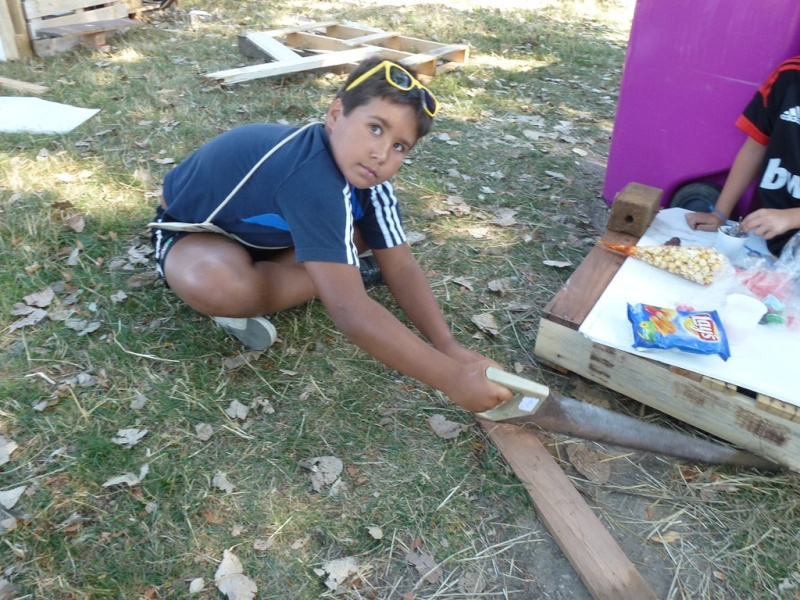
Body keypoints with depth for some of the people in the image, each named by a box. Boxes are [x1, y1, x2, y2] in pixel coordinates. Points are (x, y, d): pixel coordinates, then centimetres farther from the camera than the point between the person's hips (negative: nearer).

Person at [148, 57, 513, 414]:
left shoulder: (367, 174, -15)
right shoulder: (310, 177, -41)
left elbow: (401, 267, -13)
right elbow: (349, 311, -47)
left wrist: (450, 348, -25)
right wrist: (451, 379, -46)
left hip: (260, 228, 8)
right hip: (192, 229, -7)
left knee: (365, 234, -7)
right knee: (217, 285, -41)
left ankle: (244, 302, -6)